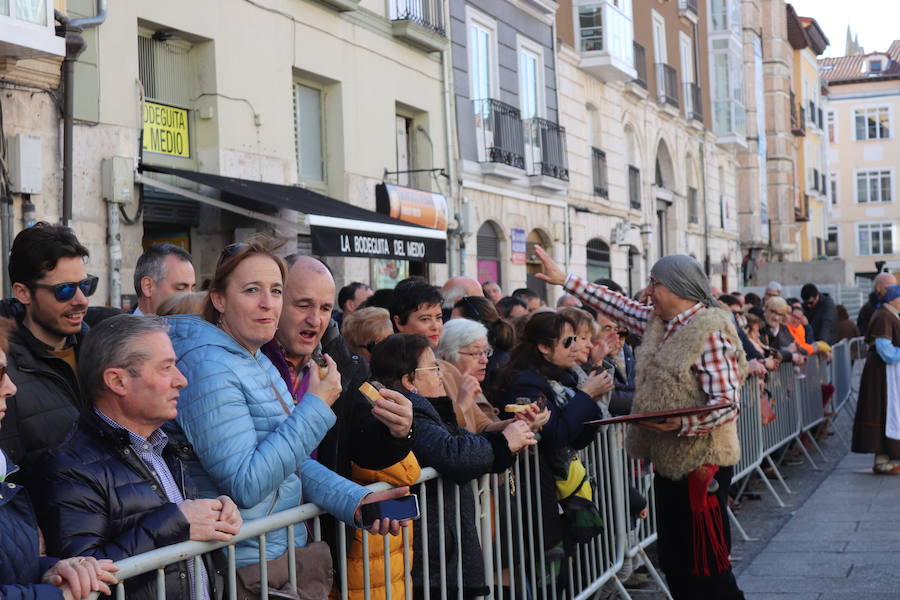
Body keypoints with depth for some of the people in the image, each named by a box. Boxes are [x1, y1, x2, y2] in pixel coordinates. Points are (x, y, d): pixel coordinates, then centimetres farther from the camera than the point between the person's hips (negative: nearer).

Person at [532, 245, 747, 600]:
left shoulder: (709, 333, -17)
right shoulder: (660, 322, 8)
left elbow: (727, 404, -21)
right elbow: (618, 306, 18)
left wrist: (679, 424, -32)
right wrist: (565, 280, 17)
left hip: (701, 464, -9)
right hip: (670, 461, 9)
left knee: (706, 569, -5)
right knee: (674, 561, 15)